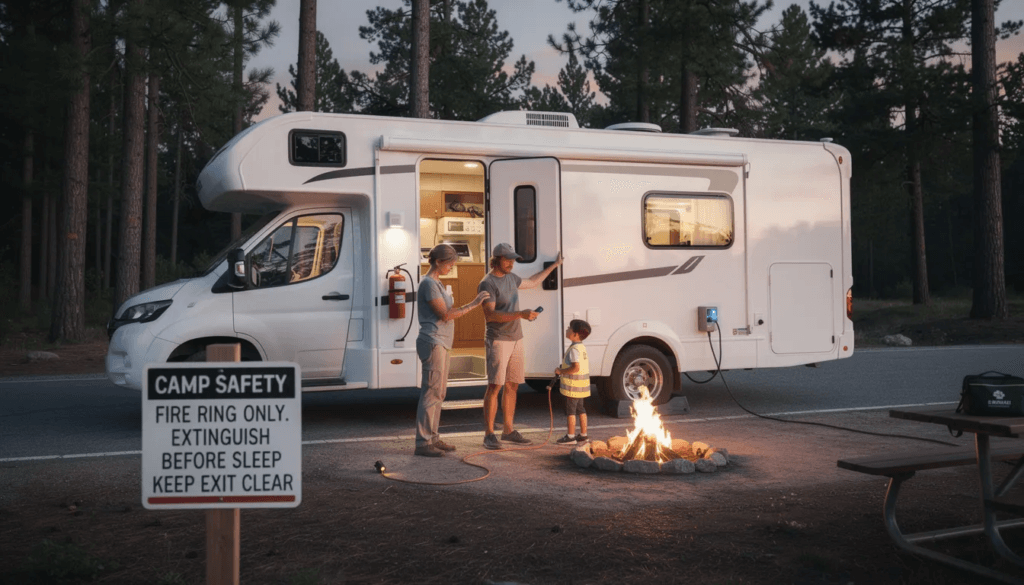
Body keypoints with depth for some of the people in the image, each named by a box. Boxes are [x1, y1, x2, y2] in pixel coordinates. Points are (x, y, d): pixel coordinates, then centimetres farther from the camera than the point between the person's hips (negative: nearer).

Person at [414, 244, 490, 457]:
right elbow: (445, 315, -16)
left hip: (441, 344, 10)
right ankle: (422, 443, -7)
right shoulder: (429, 284, -13)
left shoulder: (436, 283, 18)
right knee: (432, 392, -10)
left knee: (439, 392, 11)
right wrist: (473, 304, -14)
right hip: (433, 343, -10)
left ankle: (432, 438, 17)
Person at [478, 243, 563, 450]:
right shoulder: (487, 283, -12)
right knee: (495, 386, -10)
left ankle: (508, 430, 17)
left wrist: (554, 265, 38)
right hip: (498, 341, -8)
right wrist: (521, 314, -28)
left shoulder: (510, 277, 14)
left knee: (512, 386, 10)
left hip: (516, 339, 8)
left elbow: (531, 282, 34)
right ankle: (489, 434, -6)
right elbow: (490, 314, -22)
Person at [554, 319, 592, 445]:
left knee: (570, 410, -2)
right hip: (581, 386, 10)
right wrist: (563, 369, 21)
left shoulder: (574, 349, -20)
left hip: (573, 385, -10)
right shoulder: (582, 347, 12)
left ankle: (570, 436, 3)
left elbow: (576, 367, -30)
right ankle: (583, 435, 21)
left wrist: (561, 371, -19)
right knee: (580, 409, 15)